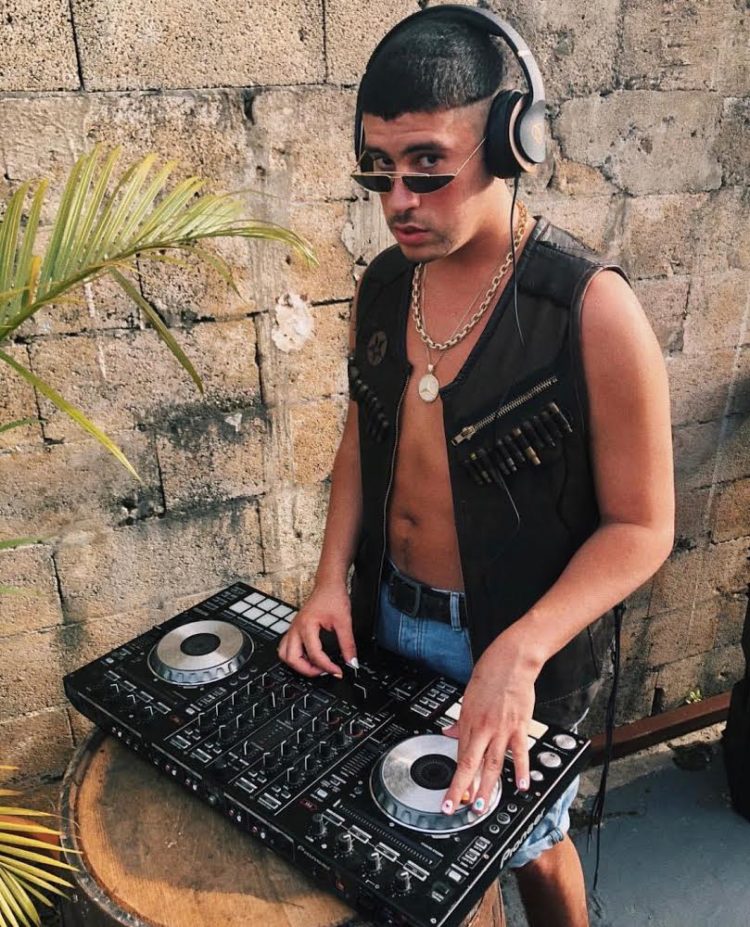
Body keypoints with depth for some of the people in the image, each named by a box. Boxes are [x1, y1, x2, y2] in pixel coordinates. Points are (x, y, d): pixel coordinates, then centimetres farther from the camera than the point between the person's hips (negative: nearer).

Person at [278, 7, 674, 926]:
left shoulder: (591, 307, -22)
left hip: (518, 643, -5)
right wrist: (332, 579, -4)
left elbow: (642, 525, -18)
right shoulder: (382, 284, -4)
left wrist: (517, 654, -28)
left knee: (526, 842, 20)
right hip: (384, 619, 5)